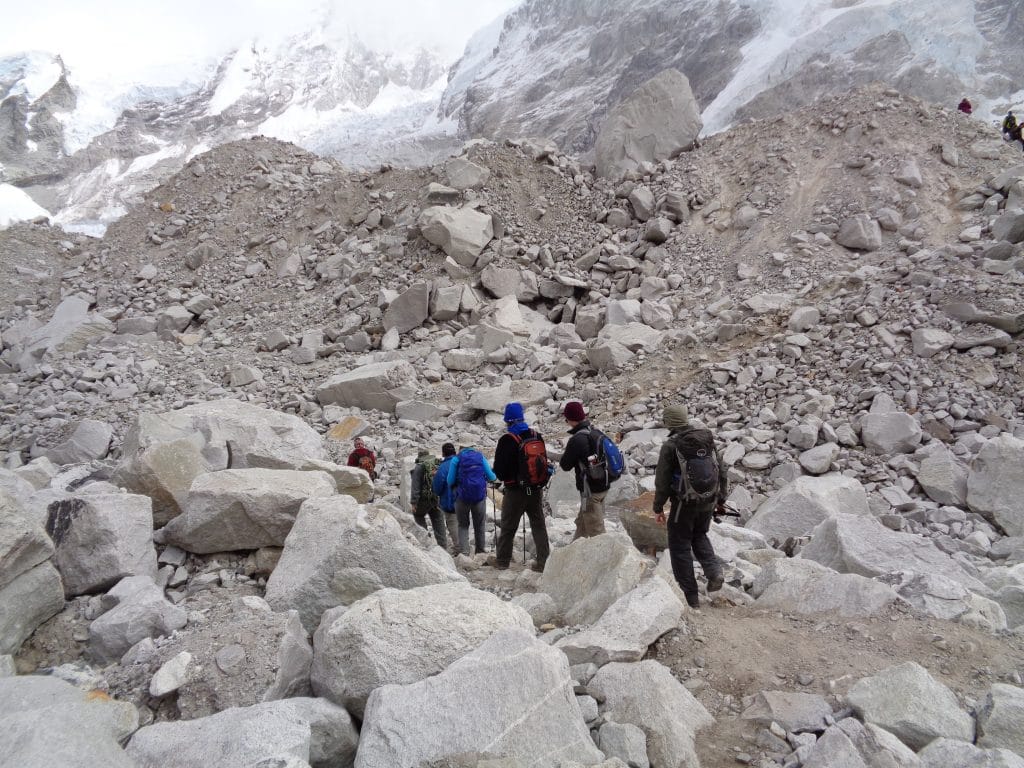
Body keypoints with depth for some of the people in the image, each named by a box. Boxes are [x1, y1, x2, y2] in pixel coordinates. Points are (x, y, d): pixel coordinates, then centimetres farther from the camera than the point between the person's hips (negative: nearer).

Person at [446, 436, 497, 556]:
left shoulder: (456, 459, -2)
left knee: (463, 526, 9)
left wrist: (454, 489, 18)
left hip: (462, 497, -2)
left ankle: (463, 552, -2)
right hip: (480, 496, 2)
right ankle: (481, 551, 17)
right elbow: (491, 477, 2)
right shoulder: (480, 457, 5)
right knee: (480, 526, 13)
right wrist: (495, 478, 25)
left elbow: (450, 481, -3)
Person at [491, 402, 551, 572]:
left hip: (515, 490, -4)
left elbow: (498, 468, -12)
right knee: (539, 525, 11)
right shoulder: (537, 436, 1)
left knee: (508, 526, 9)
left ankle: (502, 560, 18)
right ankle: (544, 561, 9)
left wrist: (505, 478, 9)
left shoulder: (507, 440, -16)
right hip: (536, 489, 4)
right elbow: (545, 461, 10)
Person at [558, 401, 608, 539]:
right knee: (582, 523, 24)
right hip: (602, 486, 9)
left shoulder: (577, 440, -21)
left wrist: (565, 454, 8)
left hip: (590, 490, -9)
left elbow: (565, 465, -12)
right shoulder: (596, 433, 5)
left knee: (596, 530, 0)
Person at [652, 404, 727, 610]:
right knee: (699, 536, 28)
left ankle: (691, 597, 11)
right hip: (708, 502, 5)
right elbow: (721, 471, 6)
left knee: (680, 547, 9)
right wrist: (720, 500, 16)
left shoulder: (671, 445, -13)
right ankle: (714, 571, 6)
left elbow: (662, 481, -11)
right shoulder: (708, 439, 1)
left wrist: (658, 508, 1)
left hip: (684, 504, -5)